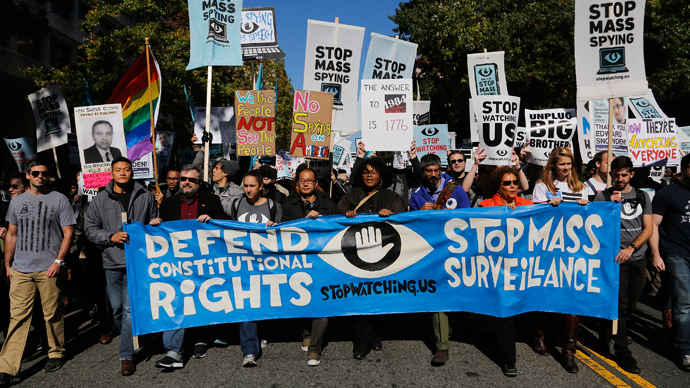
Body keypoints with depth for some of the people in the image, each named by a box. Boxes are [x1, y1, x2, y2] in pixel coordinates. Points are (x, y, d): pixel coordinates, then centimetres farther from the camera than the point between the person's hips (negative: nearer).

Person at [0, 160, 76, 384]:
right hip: (20, 270, 3)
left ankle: (56, 353, 22)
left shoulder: (59, 200, 2)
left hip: (49, 269, -3)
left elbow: (68, 233, -1)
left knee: (53, 315, 5)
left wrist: (58, 261, -10)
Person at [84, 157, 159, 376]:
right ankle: (129, 340, 37)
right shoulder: (101, 200, 7)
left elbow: (155, 224, 14)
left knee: (131, 309, -5)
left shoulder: (145, 197, 5)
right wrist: (111, 237, -9)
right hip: (113, 261, 2)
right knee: (117, 308, 11)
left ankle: (126, 356, 4)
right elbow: (90, 228, 7)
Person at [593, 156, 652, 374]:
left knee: (631, 305, 11)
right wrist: (610, 205, -16)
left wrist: (631, 247, -10)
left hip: (638, 258, 4)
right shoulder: (603, 197, -1)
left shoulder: (642, 197, 9)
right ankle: (622, 353, 4)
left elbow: (648, 229, 5)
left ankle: (606, 334, 32)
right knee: (620, 305, -5)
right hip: (615, 258, -4)